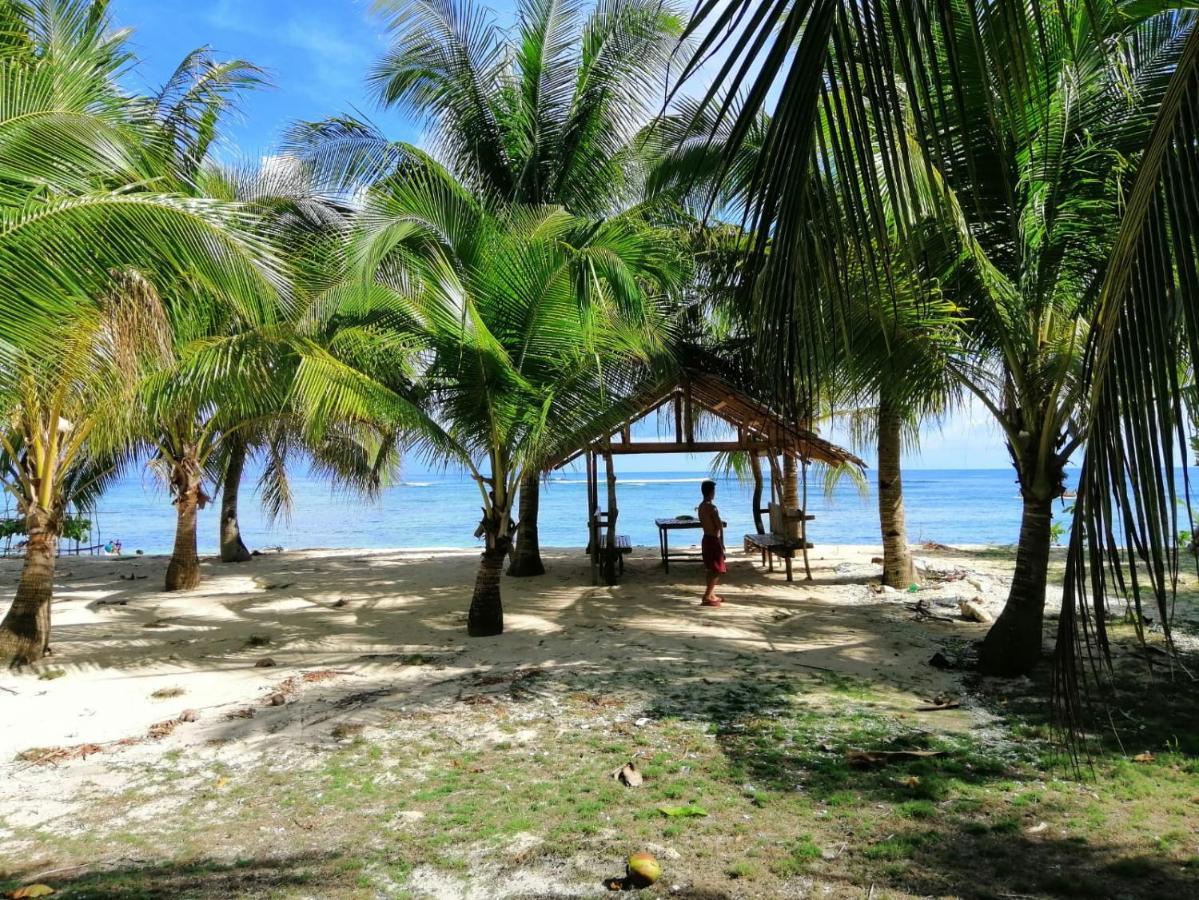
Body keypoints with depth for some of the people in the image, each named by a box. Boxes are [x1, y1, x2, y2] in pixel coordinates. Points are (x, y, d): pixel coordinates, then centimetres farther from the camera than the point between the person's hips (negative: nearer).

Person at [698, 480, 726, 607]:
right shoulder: (712, 507, -19)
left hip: (706, 539, 9)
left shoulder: (701, 506, 8)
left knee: (712, 570, 18)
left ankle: (711, 595, 24)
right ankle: (706, 598, -6)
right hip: (713, 540, -9)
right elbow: (719, 526, -22)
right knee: (718, 570, -3)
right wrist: (722, 542, -15)